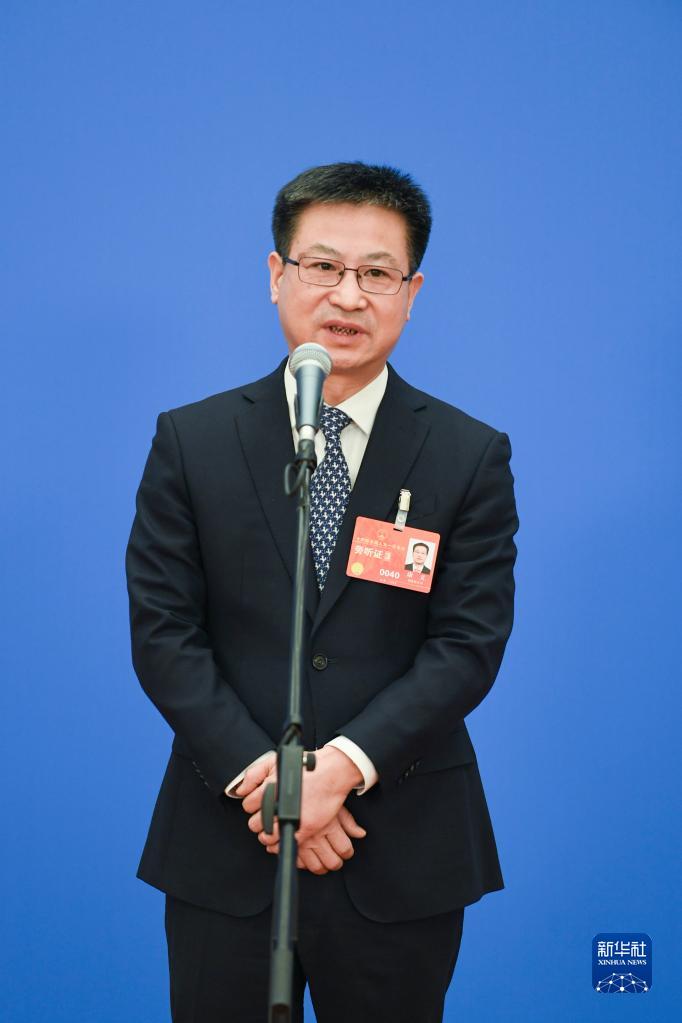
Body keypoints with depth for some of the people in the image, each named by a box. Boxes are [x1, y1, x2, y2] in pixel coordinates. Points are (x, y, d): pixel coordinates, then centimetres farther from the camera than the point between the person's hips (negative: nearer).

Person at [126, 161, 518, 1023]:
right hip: (224, 847, 0)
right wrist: (259, 774, -14)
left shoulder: (471, 455, 0)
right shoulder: (191, 441, 2)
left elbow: (470, 642, -6)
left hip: (402, 855, 0)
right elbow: (162, 628, -3)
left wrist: (347, 762, -18)